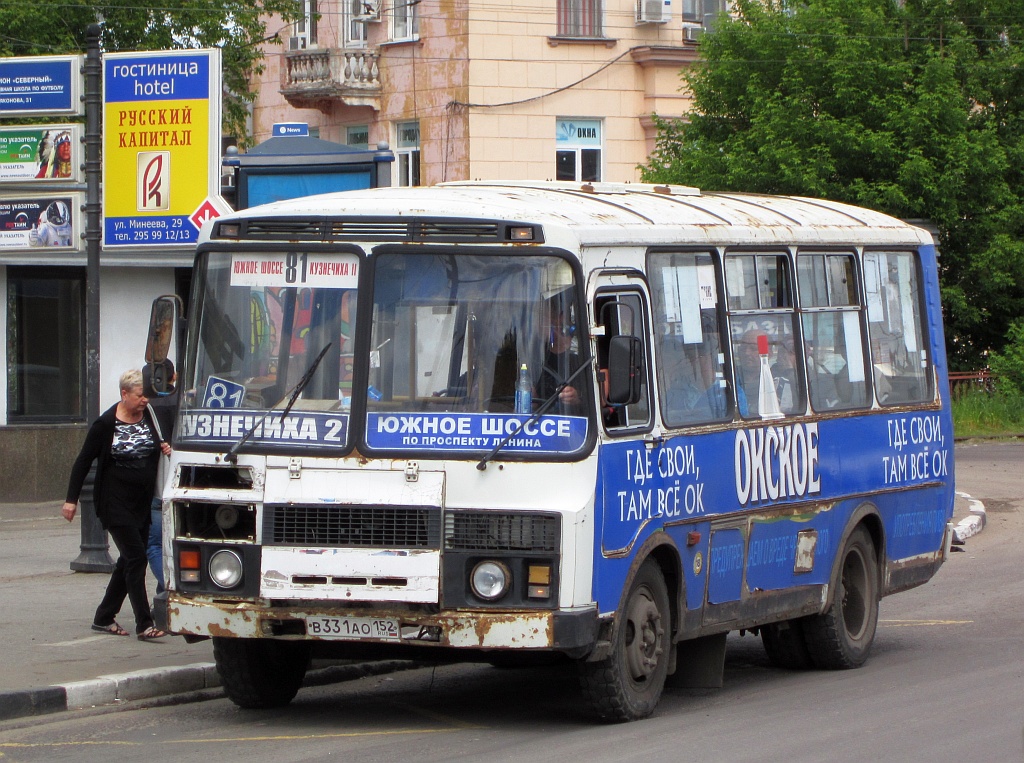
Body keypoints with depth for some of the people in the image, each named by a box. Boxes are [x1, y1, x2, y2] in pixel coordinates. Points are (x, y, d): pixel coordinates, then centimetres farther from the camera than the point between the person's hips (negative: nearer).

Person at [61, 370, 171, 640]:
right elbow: (84, 460, -5)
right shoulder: (105, 424, -11)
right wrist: (71, 499, -6)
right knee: (136, 558, -12)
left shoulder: (149, 416, 3)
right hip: (116, 503, -6)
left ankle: (104, 618, 22)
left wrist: (165, 450, -5)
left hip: (143, 502, 6)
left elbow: (156, 449, 20)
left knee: (129, 559, 10)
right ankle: (144, 625, -12)